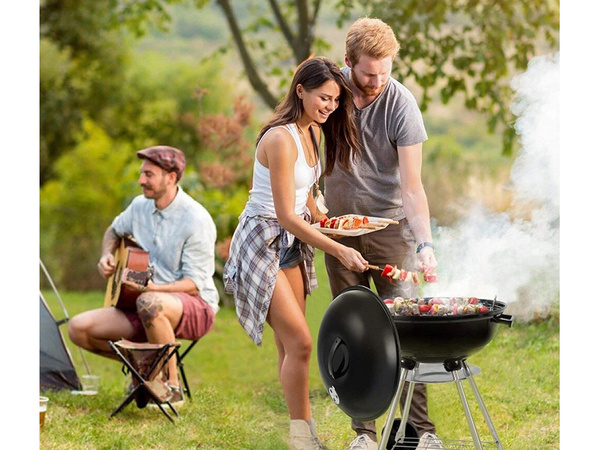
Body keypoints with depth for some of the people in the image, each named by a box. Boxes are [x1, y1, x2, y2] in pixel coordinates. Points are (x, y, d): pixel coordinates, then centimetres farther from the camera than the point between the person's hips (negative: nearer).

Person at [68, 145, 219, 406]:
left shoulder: (196, 220, -17)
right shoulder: (140, 206, 4)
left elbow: (193, 284, -20)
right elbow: (114, 231, 27)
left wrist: (152, 288, -36)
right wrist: (107, 256, 6)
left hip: (197, 308, -7)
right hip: (141, 306, 7)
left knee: (149, 303, -42)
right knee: (79, 328, -11)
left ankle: (172, 387, -22)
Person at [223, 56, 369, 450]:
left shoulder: (313, 132, 5)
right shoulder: (280, 139, -23)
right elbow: (286, 215, -24)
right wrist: (338, 250, -25)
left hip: (293, 241, 9)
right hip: (263, 240, -9)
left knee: (291, 346, 10)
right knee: (300, 343, -12)